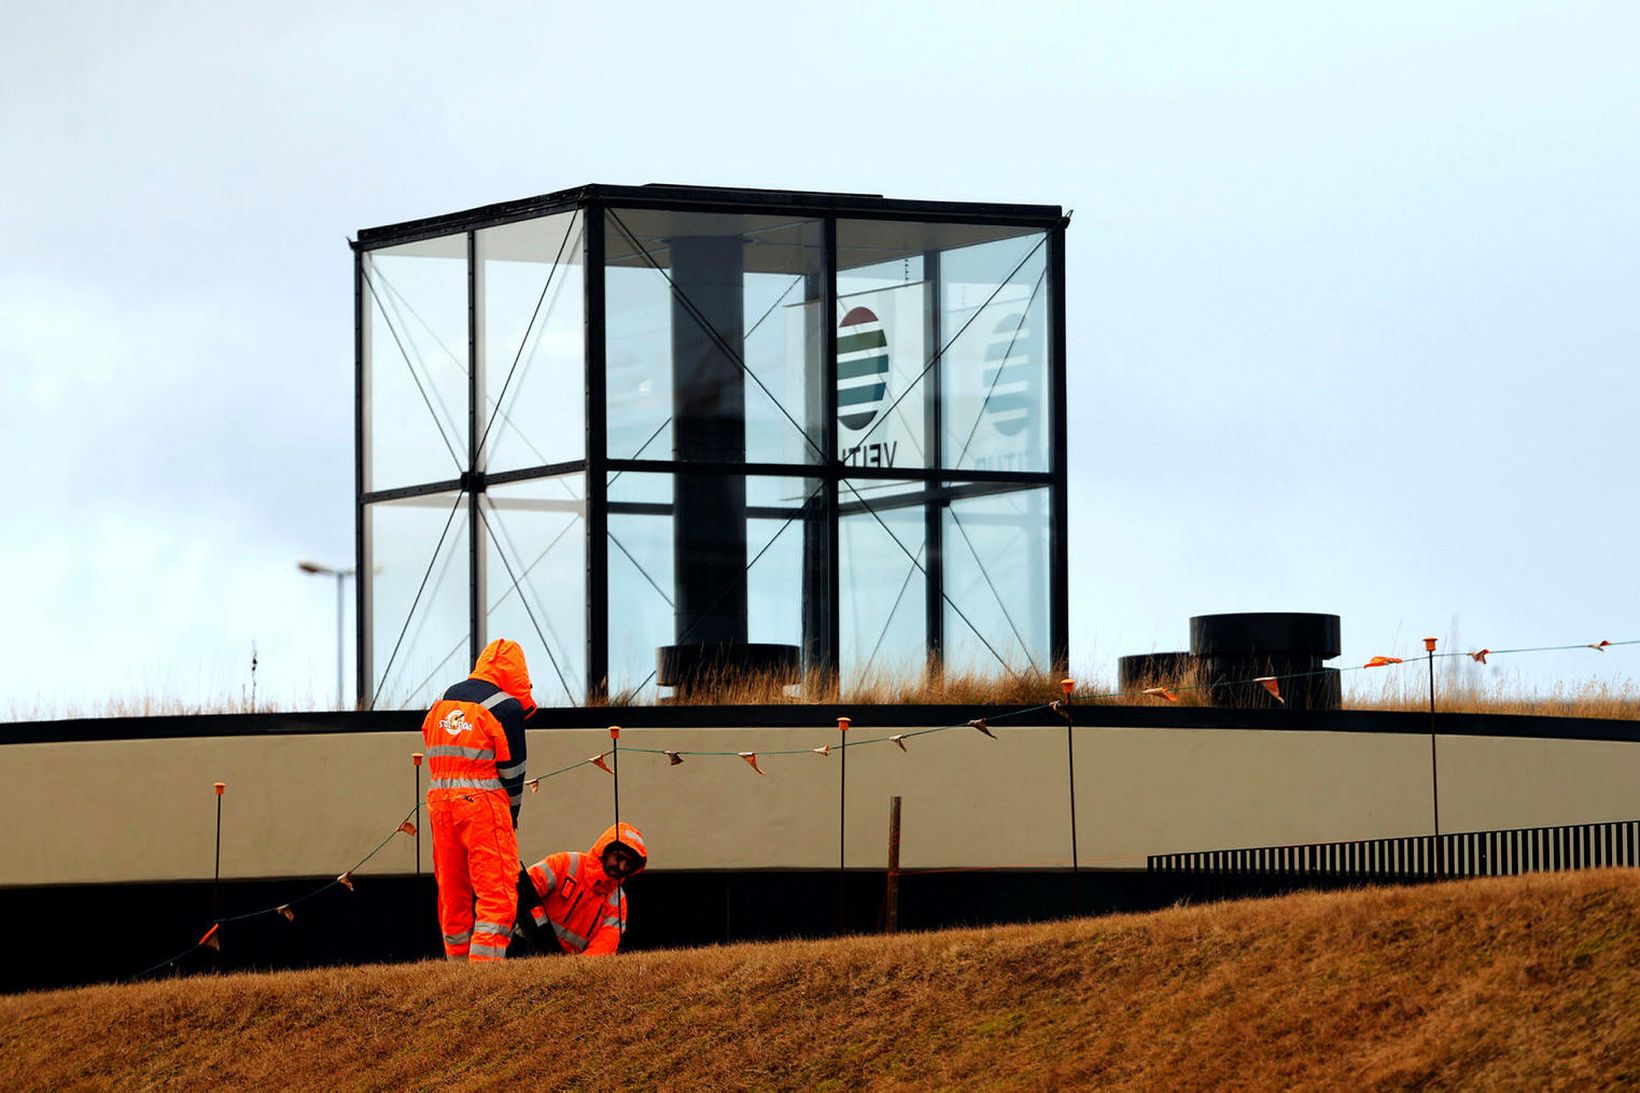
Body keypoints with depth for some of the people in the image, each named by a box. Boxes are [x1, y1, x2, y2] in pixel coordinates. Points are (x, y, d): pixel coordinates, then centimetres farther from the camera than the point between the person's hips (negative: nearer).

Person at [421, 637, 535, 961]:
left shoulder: (442, 702, 15)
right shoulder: (506, 707, -5)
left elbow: (436, 755, 17)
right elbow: (512, 768, -3)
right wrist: (512, 814, 10)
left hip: (439, 802, 6)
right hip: (483, 802, -6)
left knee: (452, 894, 13)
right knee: (498, 897, -7)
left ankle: (458, 963, 18)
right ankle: (483, 965, -18)